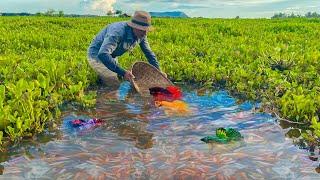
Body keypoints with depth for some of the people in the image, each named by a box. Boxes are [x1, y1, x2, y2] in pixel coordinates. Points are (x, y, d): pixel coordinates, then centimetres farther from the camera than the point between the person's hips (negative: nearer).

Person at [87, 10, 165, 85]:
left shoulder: (141, 35, -14)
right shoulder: (118, 31, -37)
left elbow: (149, 53, 1)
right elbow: (103, 54, -48)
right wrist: (123, 72, -52)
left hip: (112, 56, 8)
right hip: (97, 55, -7)